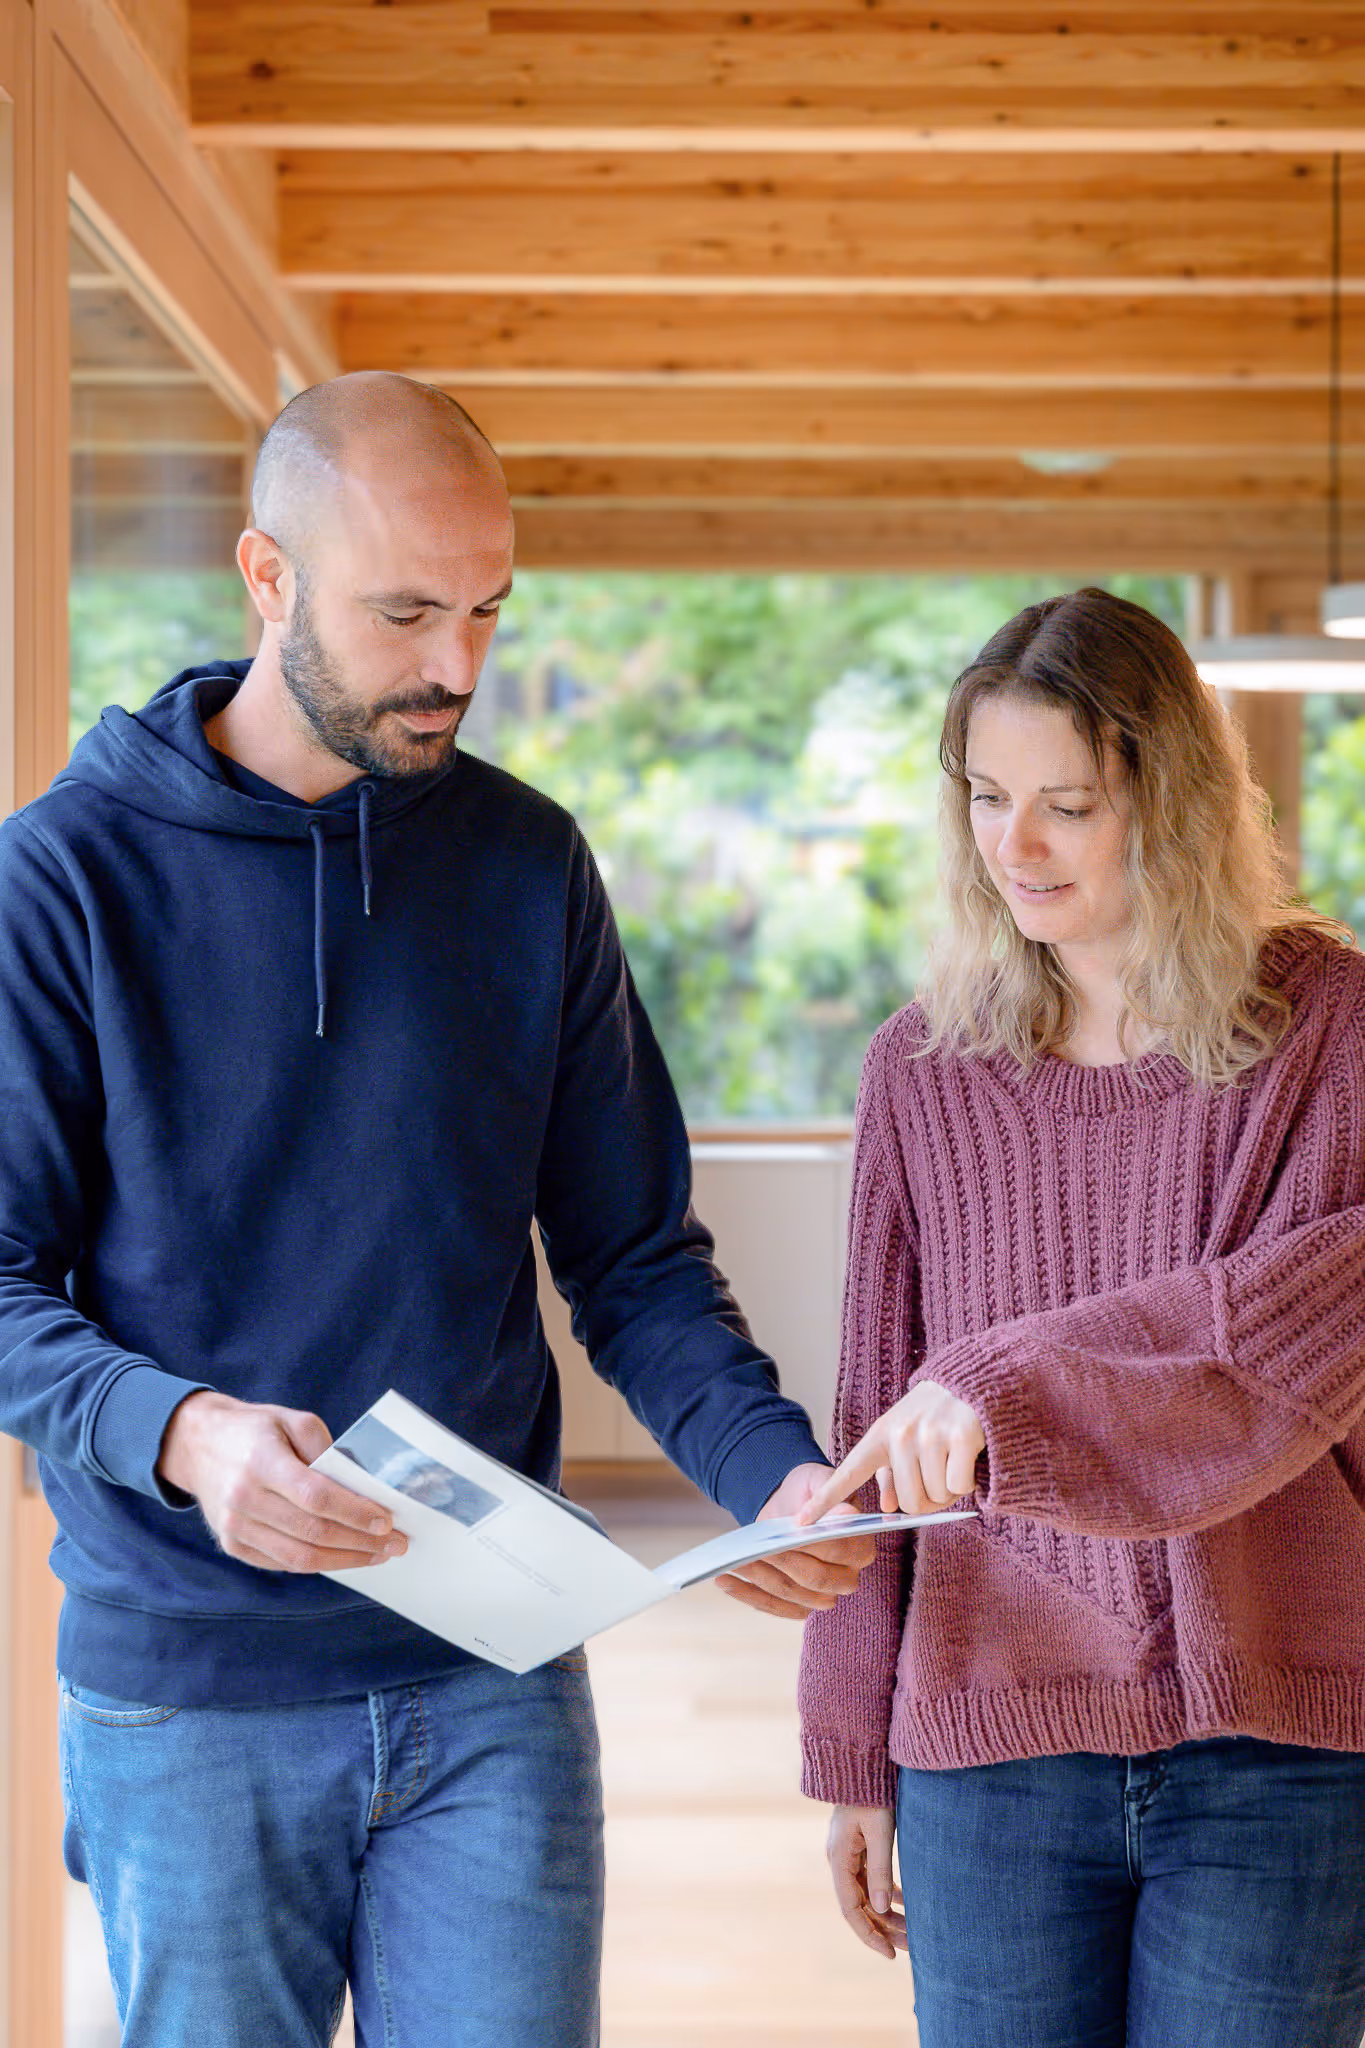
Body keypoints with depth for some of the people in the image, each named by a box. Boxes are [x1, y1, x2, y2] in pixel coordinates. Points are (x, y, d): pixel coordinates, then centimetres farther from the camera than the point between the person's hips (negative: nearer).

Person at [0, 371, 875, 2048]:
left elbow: (633, 1260, 7)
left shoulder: (530, 864, 5)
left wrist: (775, 1471, -10)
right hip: (184, 1687, -2)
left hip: (493, 1678, 2)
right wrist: (180, 1435, -26)